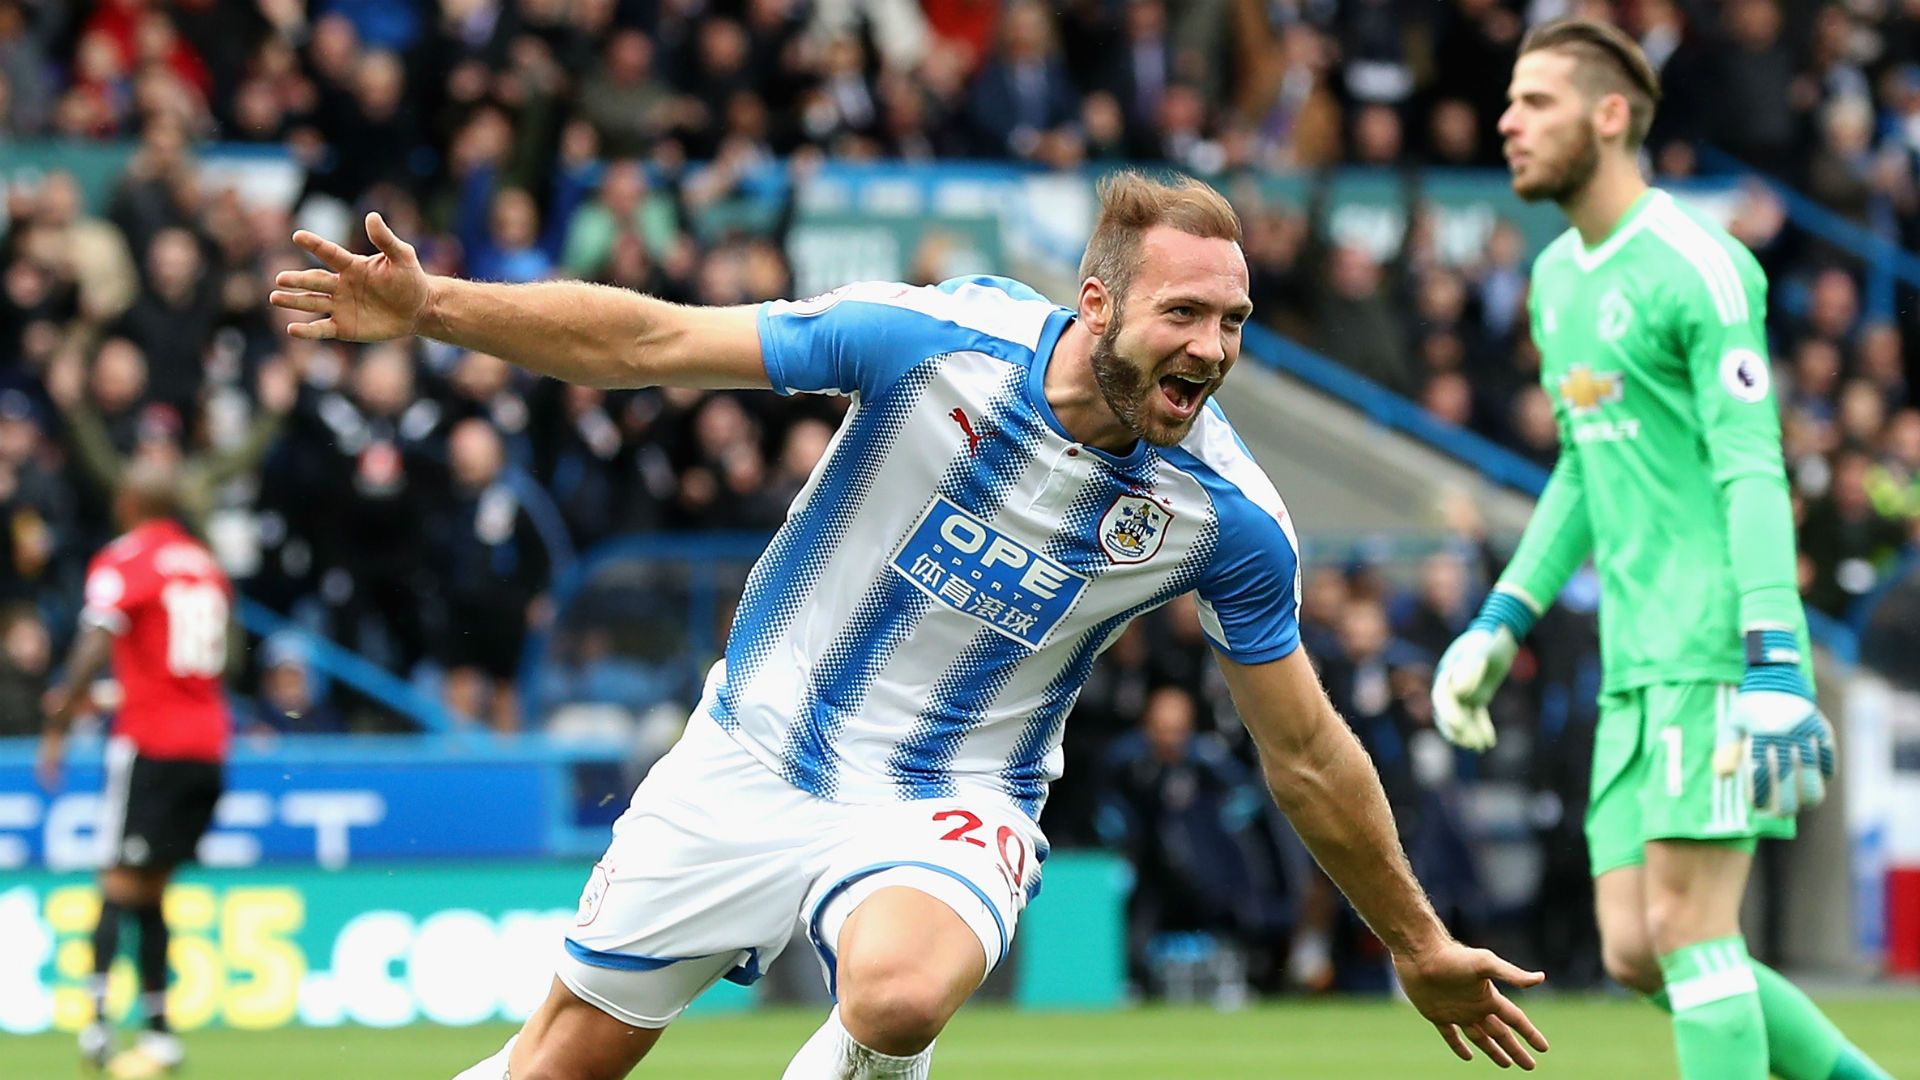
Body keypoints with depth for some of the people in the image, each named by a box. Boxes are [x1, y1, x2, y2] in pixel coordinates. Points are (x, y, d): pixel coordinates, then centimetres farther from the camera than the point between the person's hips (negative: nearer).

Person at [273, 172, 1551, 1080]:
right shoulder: (932, 339, -19)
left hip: (947, 805, -1)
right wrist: (431, 306, -20)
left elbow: (1306, 754, 0)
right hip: (750, 763, 1)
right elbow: (647, 340, -12)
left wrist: (1420, 946, 7)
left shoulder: (1228, 516, -14)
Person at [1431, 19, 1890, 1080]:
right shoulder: (1557, 278, 16)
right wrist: (1498, 624, 21)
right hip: (1636, 664, 8)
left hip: (1718, 653, -8)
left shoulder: (1699, 268, -10)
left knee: (1688, 926, -11)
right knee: (1634, 953, 3)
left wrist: (1776, 672, -24)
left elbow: (1753, 474, -17)